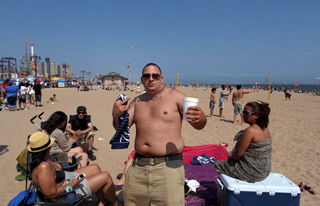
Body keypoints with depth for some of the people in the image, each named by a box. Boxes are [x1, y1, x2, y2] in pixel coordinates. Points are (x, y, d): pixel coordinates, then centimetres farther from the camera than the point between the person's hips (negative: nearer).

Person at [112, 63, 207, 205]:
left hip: (168, 166, -4)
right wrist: (116, 115, -11)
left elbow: (198, 126, -3)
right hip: (138, 166, 5)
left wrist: (201, 118, -27)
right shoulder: (137, 101, 13)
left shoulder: (175, 96, 0)